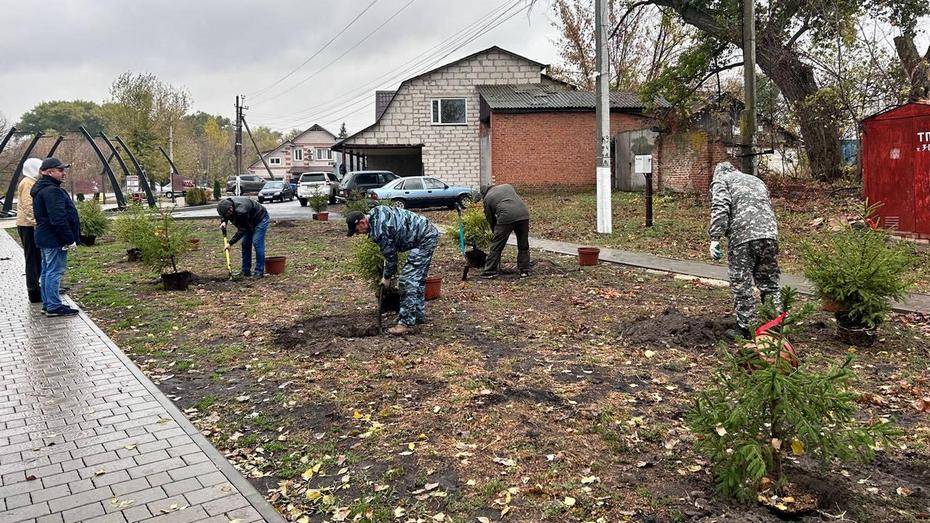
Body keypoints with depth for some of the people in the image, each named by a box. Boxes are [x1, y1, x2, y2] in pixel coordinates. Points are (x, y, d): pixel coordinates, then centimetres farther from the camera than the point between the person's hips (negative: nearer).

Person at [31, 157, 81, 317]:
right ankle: (54, 306, -5)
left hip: (45, 238, 11)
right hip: (54, 239, -11)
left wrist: (68, 238, 22)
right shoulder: (52, 191, -19)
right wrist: (70, 239, -21)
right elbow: (58, 219, -25)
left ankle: (47, 304, 23)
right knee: (55, 272, -7)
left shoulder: (40, 190, 17)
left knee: (47, 271, 15)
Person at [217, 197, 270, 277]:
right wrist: (223, 221, -17)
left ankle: (259, 272, -13)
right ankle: (246, 271, 8)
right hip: (249, 221, 9)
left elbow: (241, 230, -31)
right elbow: (223, 216, 6)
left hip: (260, 218, -9)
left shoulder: (241, 211, -40)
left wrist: (230, 243, -26)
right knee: (245, 243, 3)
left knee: (257, 243, -17)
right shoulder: (226, 203, -16)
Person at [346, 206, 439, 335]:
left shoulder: (379, 230, -23)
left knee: (409, 280, -12)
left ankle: (407, 323, -11)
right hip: (429, 232, 11)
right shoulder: (376, 212, 6)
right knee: (418, 278, 19)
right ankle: (419, 315, 29)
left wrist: (387, 277, 3)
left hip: (425, 238, -11)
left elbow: (390, 255, -13)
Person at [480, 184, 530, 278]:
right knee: (523, 245, 16)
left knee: (496, 246, 7)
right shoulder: (507, 186, 31)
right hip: (523, 214, 4)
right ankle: (524, 271, 21)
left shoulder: (487, 198, 19)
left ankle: (490, 272, 10)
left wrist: (495, 231, 32)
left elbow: (490, 219, 20)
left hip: (506, 217, -4)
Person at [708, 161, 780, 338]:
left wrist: (715, 239, -12)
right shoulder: (756, 180, 32)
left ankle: (746, 331, 7)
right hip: (769, 234, 6)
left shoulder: (720, 180, 11)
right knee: (769, 282, 15)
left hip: (741, 236, -6)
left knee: (742, 286, 2)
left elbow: (720, 208, -8)